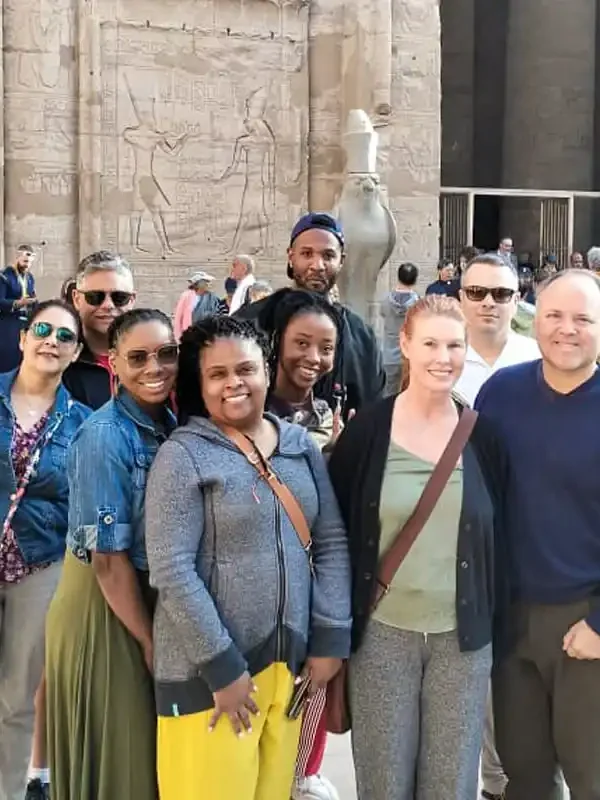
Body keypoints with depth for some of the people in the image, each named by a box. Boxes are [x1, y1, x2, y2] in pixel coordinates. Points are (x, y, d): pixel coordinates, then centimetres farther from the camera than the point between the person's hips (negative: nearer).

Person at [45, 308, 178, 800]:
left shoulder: (172, 425, 0)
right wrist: (148, 639, -11)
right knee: (115, 744, 10)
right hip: (104, 602, -7)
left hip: (156, 593, 7)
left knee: (154, 740, 20)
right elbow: (108, 557, -19)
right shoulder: (104, 437, -21)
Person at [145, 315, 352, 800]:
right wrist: (223, 667, -14)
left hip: (291, 662, 5)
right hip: (208, 670, -5)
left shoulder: (302, 446, 7)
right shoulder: (183, 456, -9)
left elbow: (332, 544, 7)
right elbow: (172, 570, -14)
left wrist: (330, 638, -1)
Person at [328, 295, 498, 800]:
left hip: (462, 634, 2)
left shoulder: (481, 434, -1)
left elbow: (500, 531, 7)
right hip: (381, 631, -1)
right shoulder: (367, 428, -7)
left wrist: (495, 617, 5)